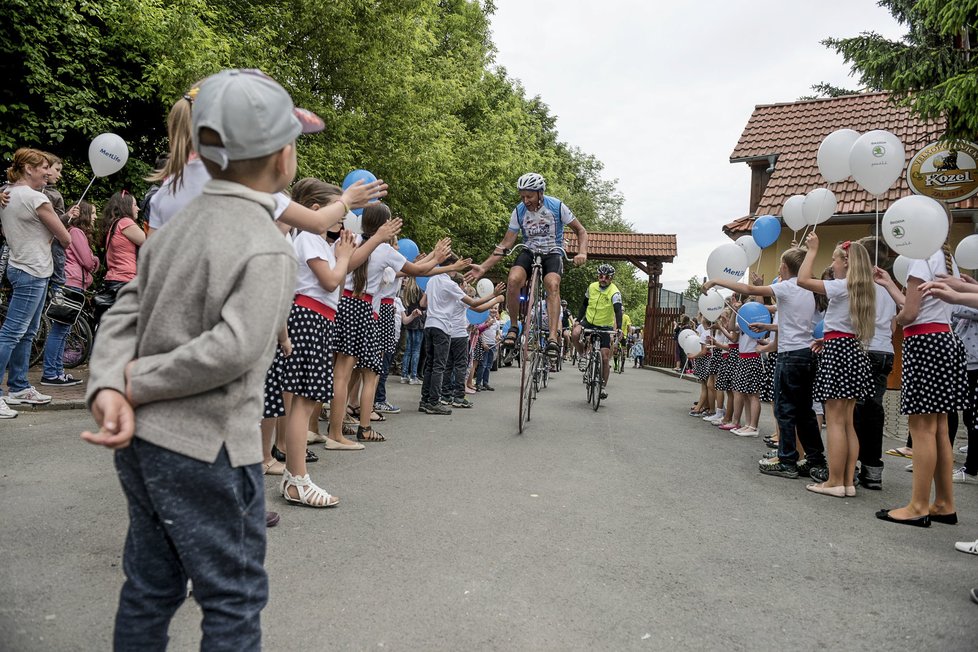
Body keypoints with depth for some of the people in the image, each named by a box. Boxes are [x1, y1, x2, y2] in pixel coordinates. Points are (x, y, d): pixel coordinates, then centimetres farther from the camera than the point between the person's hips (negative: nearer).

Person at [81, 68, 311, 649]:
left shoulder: (178, 227, 7)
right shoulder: (267, 249, -17)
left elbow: (123, 313, 1)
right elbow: (233, 348, -26)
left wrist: (110, 387, -12)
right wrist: (136, 382, -13)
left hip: (140, 437, 8)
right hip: (205, 449, -8)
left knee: (151, 586, 22)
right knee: (234, 600, 9)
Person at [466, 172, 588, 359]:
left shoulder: (557, 206, -13)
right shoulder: (519, 211, -7)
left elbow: (580, 231, -4)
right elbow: (505, 245, -3)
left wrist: (582, 253, -24)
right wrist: (483, 267, -12)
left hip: (552, 253, -2)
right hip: (529, 252, 2)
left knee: (552, 285, -33)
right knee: (513, 279, -30)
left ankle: (553, 337, -38)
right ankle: (514, 326, -12)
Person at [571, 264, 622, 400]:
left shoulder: (614, 292, -17)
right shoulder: (592, 287, -4)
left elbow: (618, 311, -30)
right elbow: (584, 304, 10)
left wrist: (619, 328, -45)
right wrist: (578, 320, 1)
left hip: (605, 327, -2)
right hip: (589, 322, 2)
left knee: (605, 358, -6)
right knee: (575, 334, -31)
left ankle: (603, 386, 10)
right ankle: (582, 355, -2)